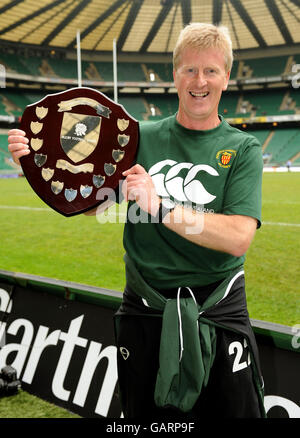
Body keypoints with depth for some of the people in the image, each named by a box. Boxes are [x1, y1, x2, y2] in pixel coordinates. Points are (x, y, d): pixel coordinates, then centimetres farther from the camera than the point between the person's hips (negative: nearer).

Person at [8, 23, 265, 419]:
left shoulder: (243, 149, -4)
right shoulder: (142, 138, 3)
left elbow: (238, 237, -17)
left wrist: (161, 207, -26)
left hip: (219, 314, -1)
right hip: (144, 311, 2)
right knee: (145, 414, 18)